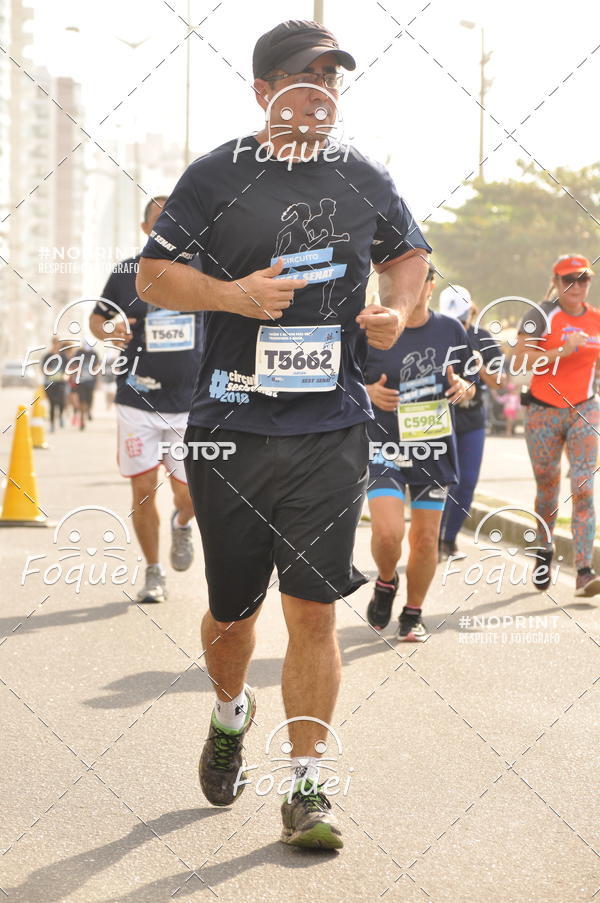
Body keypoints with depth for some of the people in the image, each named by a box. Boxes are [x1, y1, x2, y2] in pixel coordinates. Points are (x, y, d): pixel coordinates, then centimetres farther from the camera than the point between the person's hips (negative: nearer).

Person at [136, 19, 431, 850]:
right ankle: (231, 714, 43)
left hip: (330, 432, 1)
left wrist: (397, 308, 3)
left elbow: (409, 253, 24)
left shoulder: (366, 181, 7)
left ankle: (308, 788, 3)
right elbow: (154, 272, 0)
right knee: (233, 607, 11)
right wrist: (234, 295, -16)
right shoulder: (217, 176, -1)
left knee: (313, 607, -5)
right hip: (230, 429, -1)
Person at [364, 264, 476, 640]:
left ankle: (414, 613, 26)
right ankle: (386, 582, 15)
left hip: (436, 450, 3)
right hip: (386, 448, -3)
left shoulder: (451, 330, 4)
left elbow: (469, 384, 14)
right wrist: (368, 392, -19)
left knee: (426, 539, 6)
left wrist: (464, 388, -9)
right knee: (387, 532, -18)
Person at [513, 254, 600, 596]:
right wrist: (564, 351, -24)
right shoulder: (542, 315, -7)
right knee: (548, 488, 11)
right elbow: (522, 358, -19)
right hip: (544, 412, -2)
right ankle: (544, 550, 37)